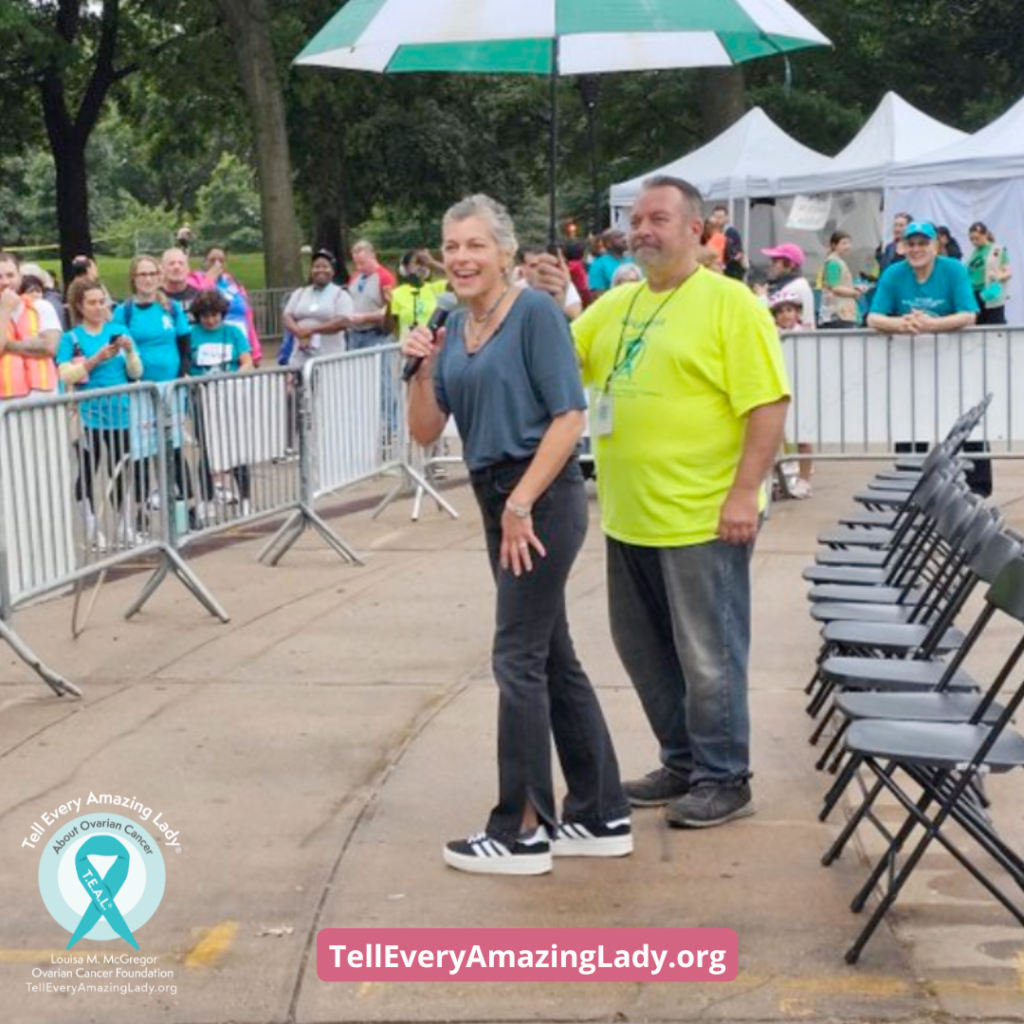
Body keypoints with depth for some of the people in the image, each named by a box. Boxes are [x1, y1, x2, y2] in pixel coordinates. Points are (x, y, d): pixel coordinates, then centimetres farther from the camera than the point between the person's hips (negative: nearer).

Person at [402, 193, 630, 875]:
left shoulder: (535, 312, -10)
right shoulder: (454, 327, 11)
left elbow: (569, 416, -16)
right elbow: (427, 432, 11)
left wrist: (522, 503, -18)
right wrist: (422, 370, -5)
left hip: (541, 499, -8)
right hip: (498, 499, 8)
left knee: (520, 659, -4)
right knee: (553, 657, 12)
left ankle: (522, 832, 6)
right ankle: (601, 817, 22)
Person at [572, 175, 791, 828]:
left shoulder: (729, 303, -9)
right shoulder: (616, 303, 12)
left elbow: (768, 404, -14)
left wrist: (744, 492, -20)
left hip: (703, 518, -7)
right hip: (630, 518, 7)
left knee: (707, 654, 3)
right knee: (644, 649, 16)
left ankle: (724, 779, 18)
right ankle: (682, 762, 32)